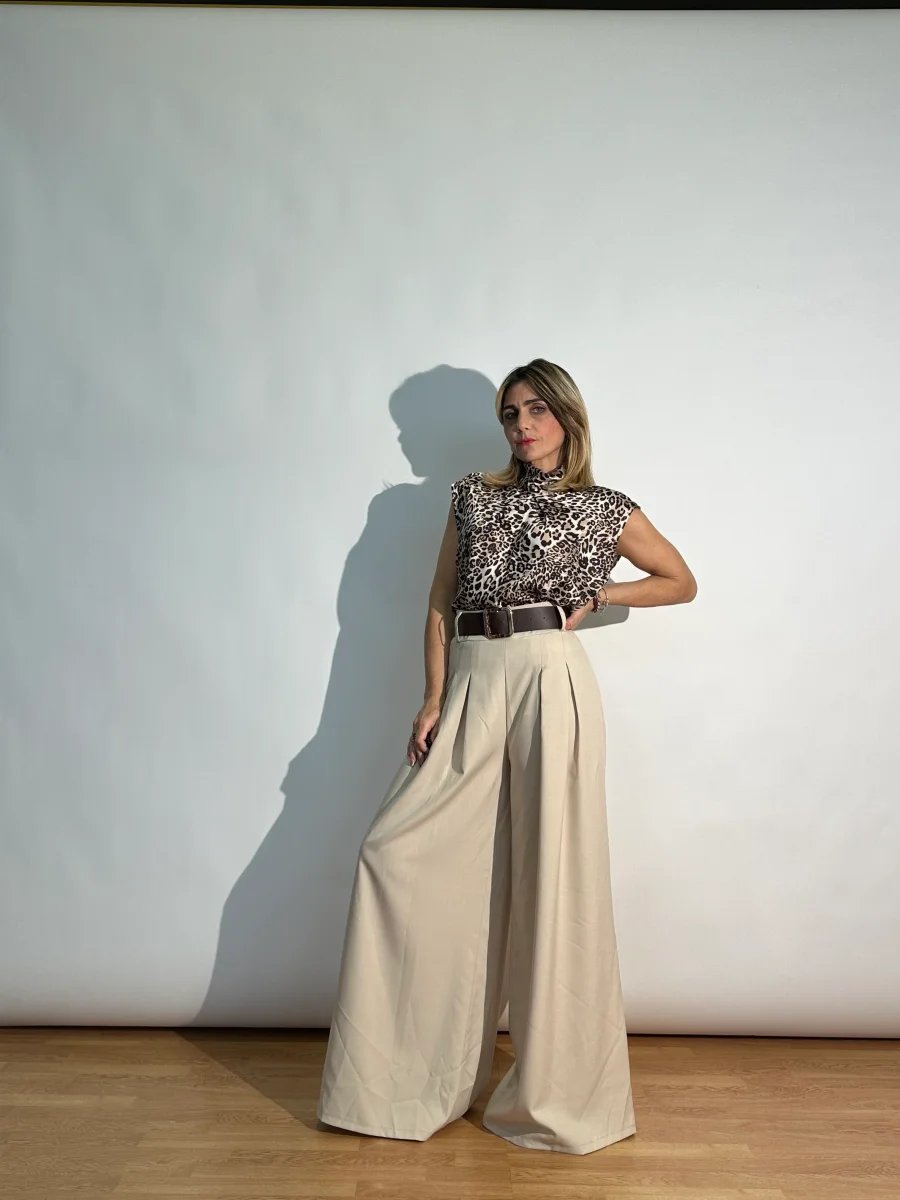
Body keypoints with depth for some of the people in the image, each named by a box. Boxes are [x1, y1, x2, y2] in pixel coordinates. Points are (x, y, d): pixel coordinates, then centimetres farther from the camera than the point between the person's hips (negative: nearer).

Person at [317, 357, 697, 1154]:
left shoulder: (605, 509, 7)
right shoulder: (474, 494, 14)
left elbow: (682, 583, 17)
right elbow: (441, 603, 11)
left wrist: (596, 594, 3)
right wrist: (434, 700, 1)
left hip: (550, 680, -3)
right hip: (472, 686, 4)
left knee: (549, 873, 0)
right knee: (400, 854, -2)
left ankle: (555, 1087, 18)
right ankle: (415, 1071, 14)